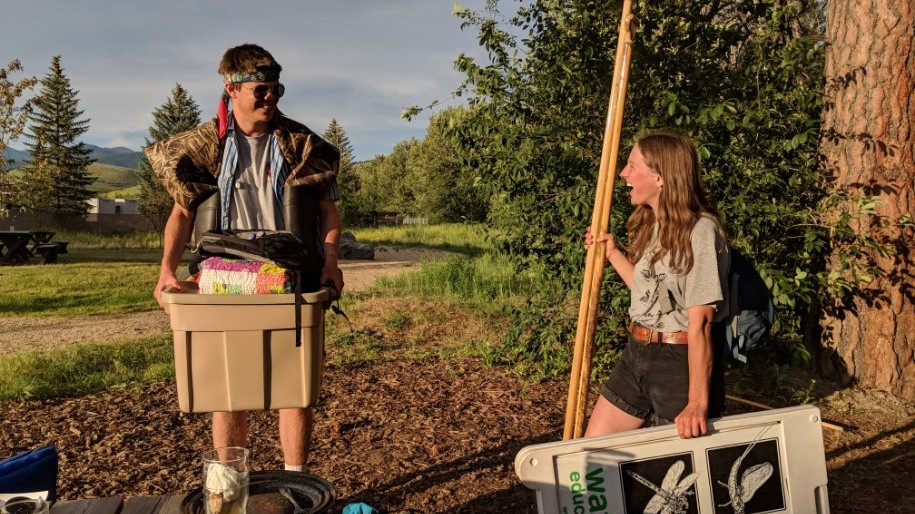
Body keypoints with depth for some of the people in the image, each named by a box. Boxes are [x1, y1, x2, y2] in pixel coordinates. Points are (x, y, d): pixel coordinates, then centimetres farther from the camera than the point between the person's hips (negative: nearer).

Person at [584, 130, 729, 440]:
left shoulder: (699, 230, -17)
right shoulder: (651, 226, 9)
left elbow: (700, 322, -22)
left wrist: (698, 403, -24)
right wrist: (612, 253, 14)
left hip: (681, 362, -8)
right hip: (636, 355, 8)